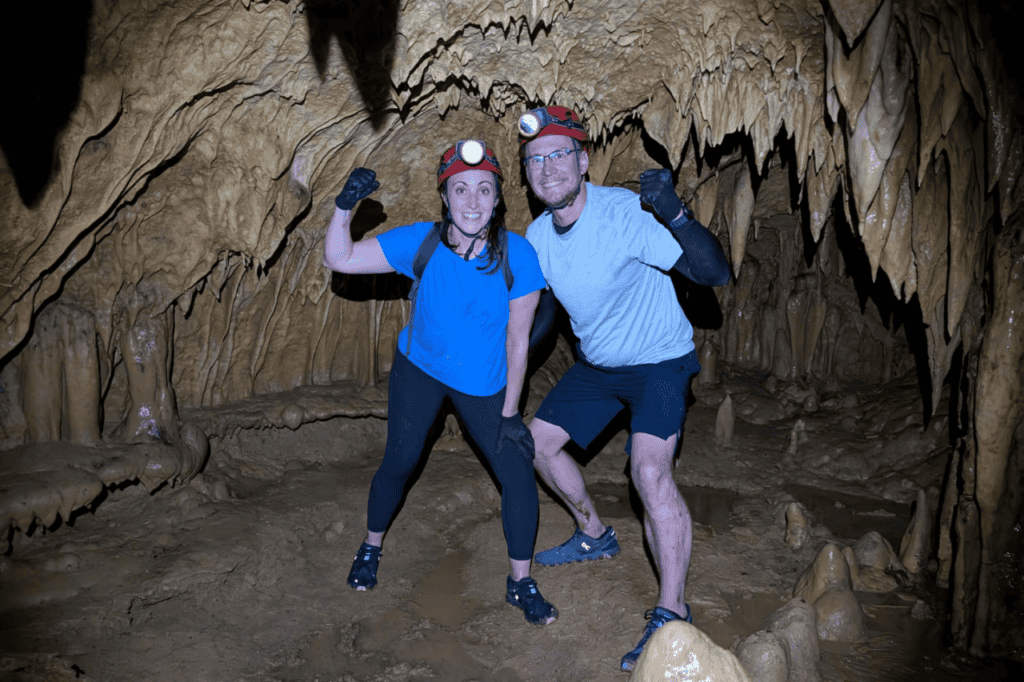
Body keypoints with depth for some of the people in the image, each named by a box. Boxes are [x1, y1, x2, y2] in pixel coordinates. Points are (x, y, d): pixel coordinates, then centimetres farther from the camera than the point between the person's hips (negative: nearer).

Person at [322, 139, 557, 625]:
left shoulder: (516, 256, -23)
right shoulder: (420, 242, -20)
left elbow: (517, 341, -15)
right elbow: (338, 259, -14)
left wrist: (509, 412, -11)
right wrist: (345, 207, -31)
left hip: (484, 384, 0)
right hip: (419, 369, 1)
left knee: (518, 474, -7)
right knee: (399, 463, 6)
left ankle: (520, 582, 16)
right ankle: (371, 548, 38)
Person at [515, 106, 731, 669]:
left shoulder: (625, 212, -27)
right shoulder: (537, 235, -6)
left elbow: (715, 274, -31)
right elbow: (539, 306, 12)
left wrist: (675, 213, -46)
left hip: (659, 361, -7)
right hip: (595, 364, 8)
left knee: (650, 470, -26)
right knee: (538, 440, 12)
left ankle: (672, 615, -11)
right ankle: (595, 536, 34)